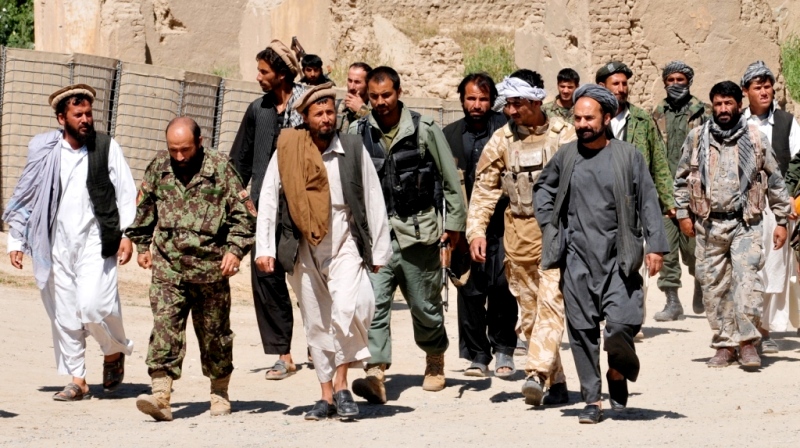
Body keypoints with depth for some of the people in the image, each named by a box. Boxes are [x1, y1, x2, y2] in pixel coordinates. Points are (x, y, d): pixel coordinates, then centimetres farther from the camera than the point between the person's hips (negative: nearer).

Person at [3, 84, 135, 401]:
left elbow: (126, 194, 4)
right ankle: (77, 380, 13)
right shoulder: (44, 152, 5)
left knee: (92, 304, -17)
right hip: (58, 243, 2)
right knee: (63, 313, 3)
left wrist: (127, 235, -5)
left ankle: (115, 352, 11)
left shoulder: (107, 147, 2)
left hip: (96, 241, -2)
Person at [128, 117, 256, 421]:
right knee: (164, 327, -12)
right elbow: (144, 208, 19)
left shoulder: (220, 168, -4)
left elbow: (244, 213, 0)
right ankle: (161, 395, -19)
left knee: (214, 332, 9)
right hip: (168, 266, 2)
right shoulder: (159, 167, 5)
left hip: (210, 267, -1)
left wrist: (235, 249, -9)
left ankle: (219, 392, 26)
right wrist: (142, 245, 19)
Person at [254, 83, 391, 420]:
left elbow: (374, 200, 4)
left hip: (344, 243, -1)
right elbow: (268, 200, 3)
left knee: (350, 307, -22)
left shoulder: (353, 148, -1)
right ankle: (327, 397, 15)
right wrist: (264, 248, -3)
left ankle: (341, 382, -6)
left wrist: (380, 250, 3)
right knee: (316, 324, 7)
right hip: (303, 247, 2)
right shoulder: (286, 150, 0)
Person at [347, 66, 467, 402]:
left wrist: (454, 222, 5)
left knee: (424, 304, 10)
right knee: (374, 302, -13)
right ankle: (375, 374, -19)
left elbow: (450, 179, 5)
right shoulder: (357, 133, 4)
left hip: (418, 230, -1)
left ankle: (435, 361, 33)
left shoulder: (424, 129, -1)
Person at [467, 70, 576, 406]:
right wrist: (476, 230, -4)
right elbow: (485, 189, 7)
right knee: (529, 311, 6)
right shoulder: (502, 140, 6)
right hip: (519, 235, 4)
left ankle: (537, 374, -26)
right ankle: (556, 381, 14)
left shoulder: (564, 135, -1)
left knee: (550, 302, -17)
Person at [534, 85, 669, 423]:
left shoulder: (628, 156, 0)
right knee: (582, 329, 1)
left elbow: (648, 202, 0)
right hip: (577, 258, 3)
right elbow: (543, 187, 25)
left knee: (620, 325, -14)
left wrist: (655, 246, -7)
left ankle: (619, 373, 17)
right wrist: (548, 224, 12)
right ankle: (592, 399, 10)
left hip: (618, 258, -2)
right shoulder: (565, 156, 8)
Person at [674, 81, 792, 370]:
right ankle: (724, 344, 12)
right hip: (709, 224, 2)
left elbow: (774, 181, 8)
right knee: (714, 285, 3)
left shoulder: (756, 138, 3)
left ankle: (747, 341, -12)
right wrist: (683, 213, 8)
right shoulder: (697, 138, 6)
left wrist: (781, 220, 6)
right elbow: (682, 178, 15)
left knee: (747, 277, -17)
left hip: (746, 223, -2)